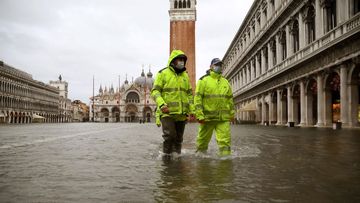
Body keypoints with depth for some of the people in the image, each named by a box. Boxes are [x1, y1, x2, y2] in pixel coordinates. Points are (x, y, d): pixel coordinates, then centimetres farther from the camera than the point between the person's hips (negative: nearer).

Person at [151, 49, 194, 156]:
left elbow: (189, 94, 19)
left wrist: (192, 110, 9)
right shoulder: (163, 74, -1)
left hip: (182, 114, 5)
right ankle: (166, 156, 3)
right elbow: (155, 91, -6)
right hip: (167, 112, -5)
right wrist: (161, 104, -22)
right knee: (169, 136, -13)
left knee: (178, 138, 12)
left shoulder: (185, 75, 15)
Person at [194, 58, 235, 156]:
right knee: (203, 140, 10)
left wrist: (232, 114, 17)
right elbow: (198, 98, -7)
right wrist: (199, 115, -14)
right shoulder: (203, 80, 0)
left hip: (223, 118, 3)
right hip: (207, 117, -3)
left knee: (225, 140, -7)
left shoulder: (225, 82, 16)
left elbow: (230, 99, 20)